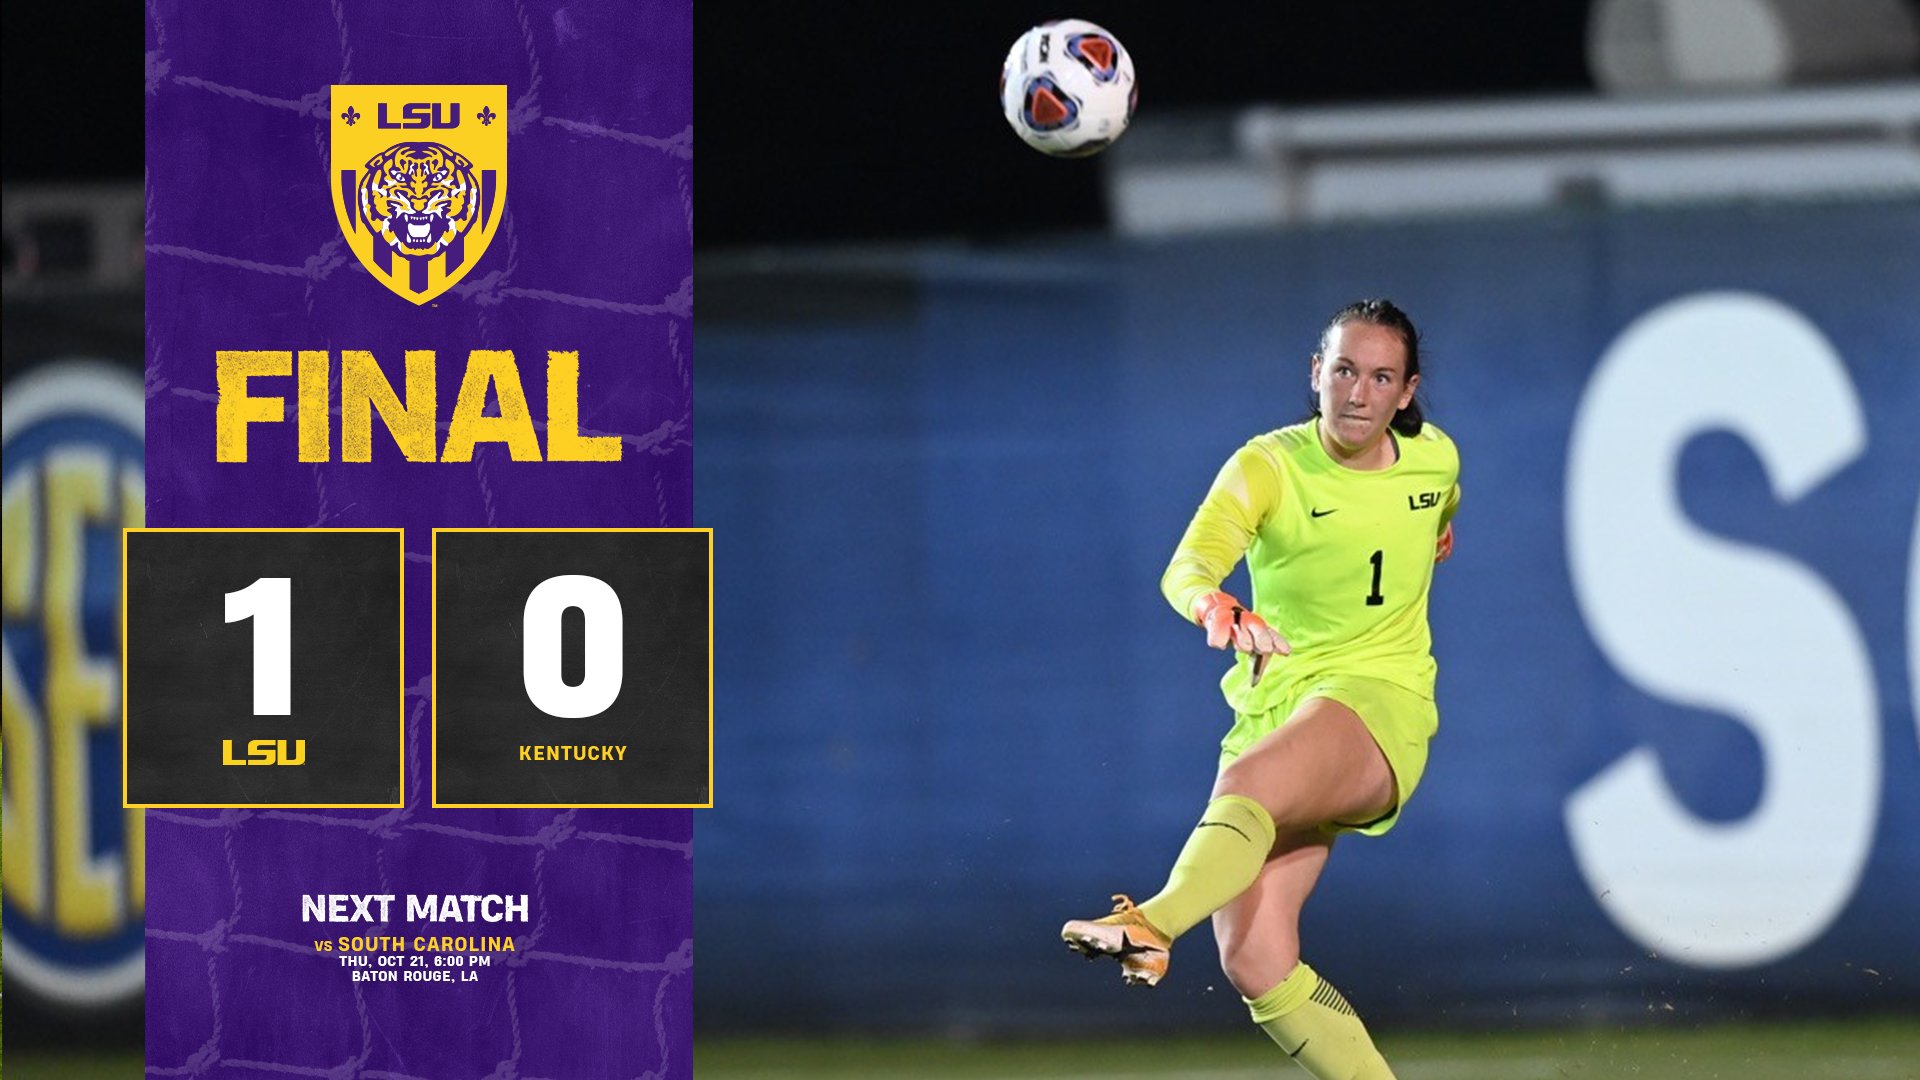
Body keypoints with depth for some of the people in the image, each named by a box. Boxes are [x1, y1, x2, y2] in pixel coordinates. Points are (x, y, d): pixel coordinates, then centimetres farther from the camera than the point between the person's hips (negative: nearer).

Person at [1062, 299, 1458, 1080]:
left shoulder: (1436, 459, 4)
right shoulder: (1269, 467, -5)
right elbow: (1187, 567, -24)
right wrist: (1219, 611, -44)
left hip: (1377, 701, -2)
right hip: (1272, 707, 2)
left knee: (1248, 782, -37)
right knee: (1253, 962, -14)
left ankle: (1152, 928, -63)